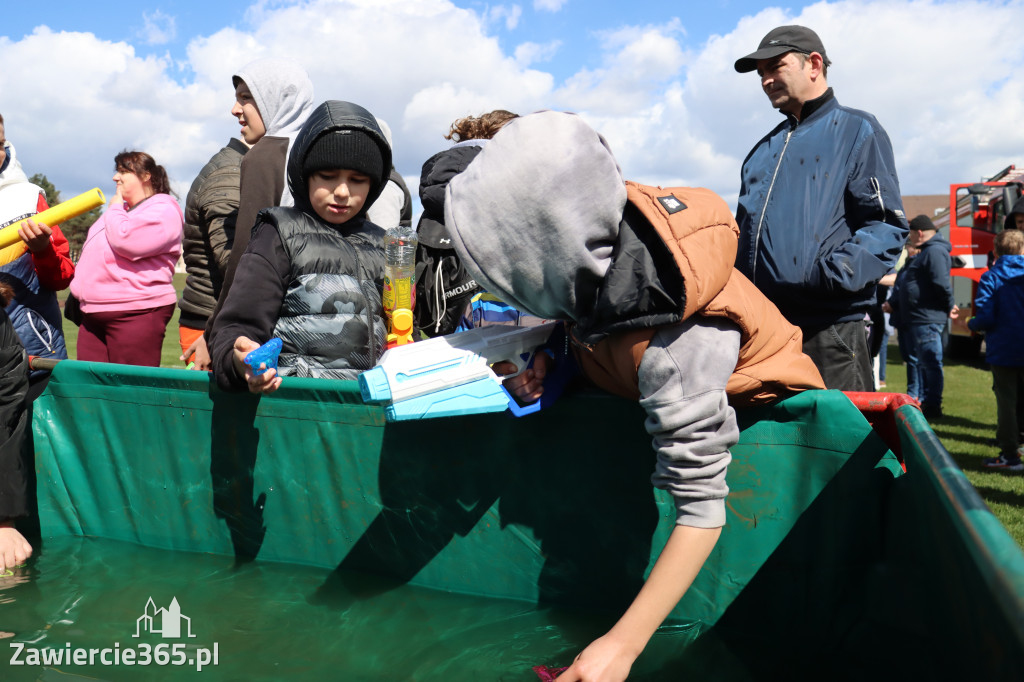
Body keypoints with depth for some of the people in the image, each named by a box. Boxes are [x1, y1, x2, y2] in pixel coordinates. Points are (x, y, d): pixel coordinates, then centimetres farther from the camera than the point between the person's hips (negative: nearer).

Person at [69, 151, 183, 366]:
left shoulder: (163, 209, -6)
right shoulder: (121, 210, 25)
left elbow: (125, 241, -21)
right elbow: (94, 254, 33)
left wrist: (115, 208, -3)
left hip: (136, 313, -9)